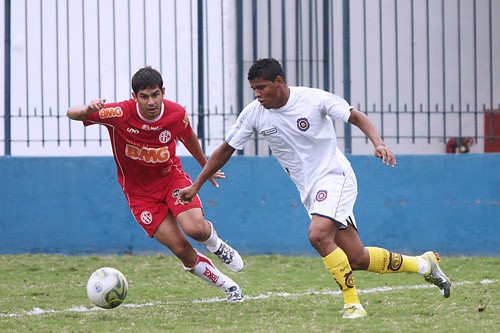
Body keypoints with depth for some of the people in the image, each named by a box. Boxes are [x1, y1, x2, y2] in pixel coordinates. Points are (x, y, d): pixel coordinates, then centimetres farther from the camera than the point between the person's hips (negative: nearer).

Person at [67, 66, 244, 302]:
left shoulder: (177, 114, -14)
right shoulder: (121, 114, -23)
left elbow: (188, 137, 10)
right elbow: (72, 114, -24)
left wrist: (206, 166, 26)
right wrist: (87, 110, -48)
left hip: (172, 177, 1)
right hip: (140, 192, -1)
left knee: (195, 228, -26)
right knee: (181, 250, -11)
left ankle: (216, 244, 11)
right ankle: (228, 286, 10)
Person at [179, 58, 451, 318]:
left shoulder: (314, 99, -14)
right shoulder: (253, 113, -2)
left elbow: (356, 117, -6)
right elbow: (226, 149, 7)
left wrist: (378, 143, -23)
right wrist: (195, 186, 6)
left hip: (335, 176, -5)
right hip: (309, 190, 5)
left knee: (318, 235, -29)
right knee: (356, 259, 1)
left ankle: (352, 303, -17)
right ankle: (422, 264, 23)